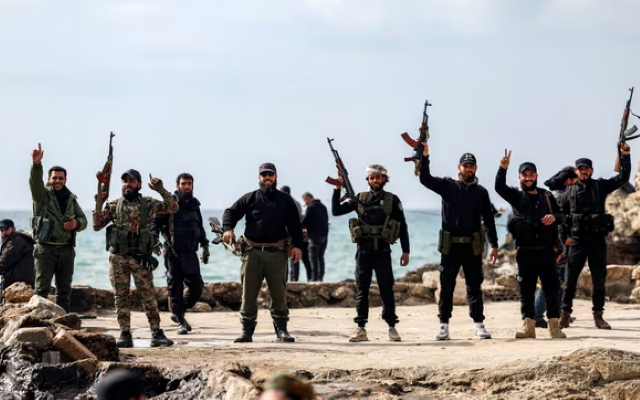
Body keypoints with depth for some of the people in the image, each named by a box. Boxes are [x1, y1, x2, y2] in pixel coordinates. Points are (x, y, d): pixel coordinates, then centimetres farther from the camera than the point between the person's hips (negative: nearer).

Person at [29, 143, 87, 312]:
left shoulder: (71, 199, 16)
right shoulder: (42, 195, 1)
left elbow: (83, 220, 15)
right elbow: (35, 182, -20)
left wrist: (76, 224, -10)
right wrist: (36, 164, -38)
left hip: (66, 249, 5)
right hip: (45, 248, -5)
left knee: (64, 290, 9)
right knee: (42, 288, -8)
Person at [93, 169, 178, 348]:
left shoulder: (148, 204, 6)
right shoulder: (113, 206, 7)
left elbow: (173, 207, 2)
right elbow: (97, 226, 5)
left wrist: (161, 190, -9)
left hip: (141, 258, -1)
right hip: (118, 258, 1)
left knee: (148, 296, -2)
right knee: (121, 297, 3)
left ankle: (156, 334, 3)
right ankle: (125, 335, 7)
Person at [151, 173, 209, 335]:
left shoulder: (194, 204, 14)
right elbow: (156, 221, -8)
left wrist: (205, 245, 21)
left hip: (190, 253, 5)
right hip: (173, 253, -5)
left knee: (197, 288, 2)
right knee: (175, 288, -2)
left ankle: (178, 313, 22)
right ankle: (181, 322, 7)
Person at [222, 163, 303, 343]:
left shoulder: (285, 200, 12)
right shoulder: (250, 198, 8)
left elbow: (294, 224, 9)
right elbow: (230, 212, 8)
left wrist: (297, 245, -3)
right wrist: (228, 229, -12)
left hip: (277, 253, 1)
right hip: (253, 252, -1)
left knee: (279, 293, 3)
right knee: (249, 293, 0)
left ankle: (281, 329, 12)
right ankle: (247, 330, 6)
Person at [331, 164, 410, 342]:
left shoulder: (392, 200, 4)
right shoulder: (360, 199, 9)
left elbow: (403, 227, 5)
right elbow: (336, 211, 7)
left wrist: (405, 251, 0)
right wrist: (338, 189, -2)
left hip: (382, 250, -2)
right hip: (363, 250, 2)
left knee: (386, 289, 0)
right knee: (362, 290, 3)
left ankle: (392, 327, 6)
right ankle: (361, 329, 7)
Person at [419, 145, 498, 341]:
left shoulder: (481, 192, 7)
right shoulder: (447, 186, 4)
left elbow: (489, 220, 9)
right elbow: (425, 179, -8)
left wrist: (494, 245, 6)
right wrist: (424, 157, -19)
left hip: (473, 247, 1)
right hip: (450, 246, -1)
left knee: (474, 287, 4)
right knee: (446, 287, 2)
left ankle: (479, 326, 7)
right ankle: (444, 326, 7)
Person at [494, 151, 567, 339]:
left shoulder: (547, 196, 13)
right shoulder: (516, 196, 7)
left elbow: (561, 216, 12)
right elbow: (499, 187, -10)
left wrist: (554, 217, -12)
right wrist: (502, 168, -26)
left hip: (546, 249, 1)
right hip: (525, 251, -1)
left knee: (552, 287, 0)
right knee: (526, 289, 0)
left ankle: (554, 326, 4)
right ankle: (528, 325, 4)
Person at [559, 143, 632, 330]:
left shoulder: (600, 186, 6)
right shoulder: (570, 191, 7)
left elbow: (623, 178, -2)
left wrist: (625, 156, -13)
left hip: (597, 240, 1)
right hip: (577, 240, -1)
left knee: (599, 279, 4)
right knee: (570, 279, 0)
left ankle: (598, 316, 11)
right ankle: (565, 313, 7)